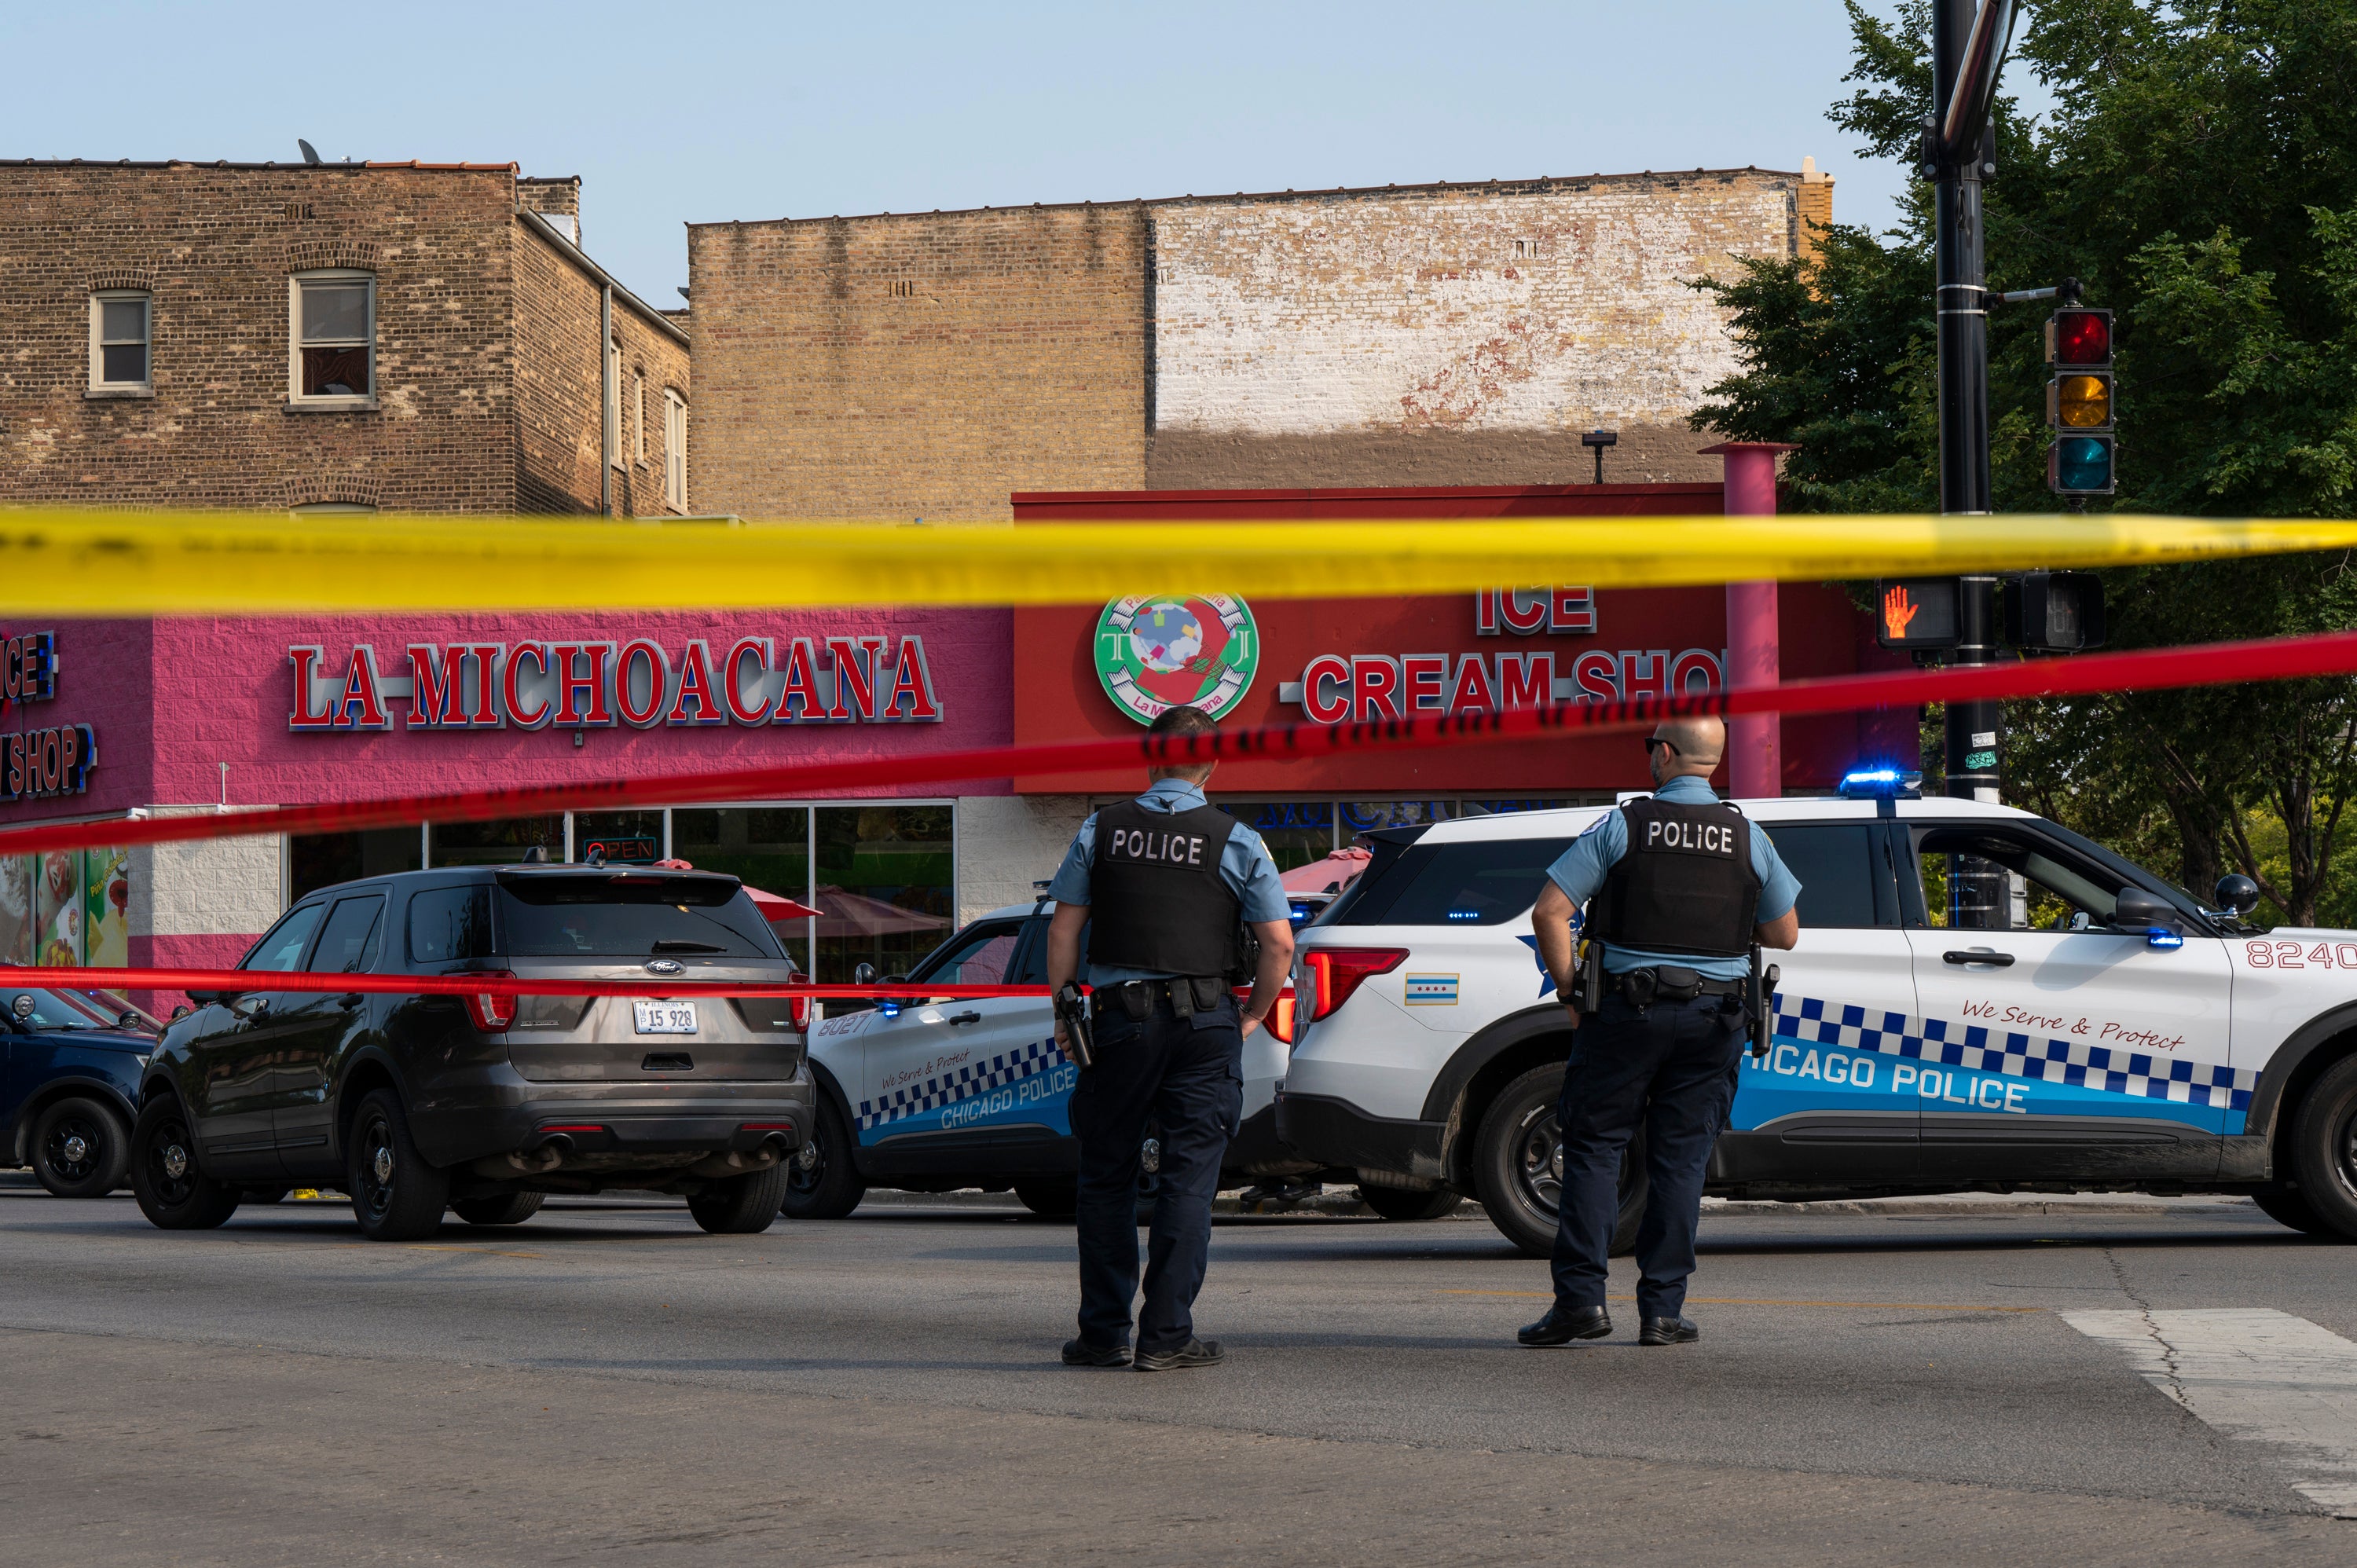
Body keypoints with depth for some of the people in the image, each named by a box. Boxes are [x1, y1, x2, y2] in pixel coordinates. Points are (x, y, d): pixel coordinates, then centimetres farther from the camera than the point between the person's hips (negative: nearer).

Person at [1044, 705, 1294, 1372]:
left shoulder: (1100, 831, 4)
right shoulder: (1237, 842, 0)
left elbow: (1063, 929, 2)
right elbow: (1279, 944, -4)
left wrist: (1062, 1013, 10)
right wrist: (1251, 1017, 9)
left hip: (1119, 1020, 1)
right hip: (1204, 1023, -1)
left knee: (1106, 1175, 11)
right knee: (1188, 1178, 2)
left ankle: (1104, 1332, 11)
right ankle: (1167, 1335, -1)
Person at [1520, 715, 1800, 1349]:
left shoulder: (1622, 827, -4)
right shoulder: (1748, 839, 4)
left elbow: (1550, 911, -9)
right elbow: (1785, 934, 11)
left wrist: (1569, 992, -1)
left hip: (1627, 1010, -2)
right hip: (1714, 1021, 2)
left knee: (1593, 1147, 5)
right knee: (1680, 1160, 6)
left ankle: (1580, 1296, -3)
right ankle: (1662, 1310, 4)